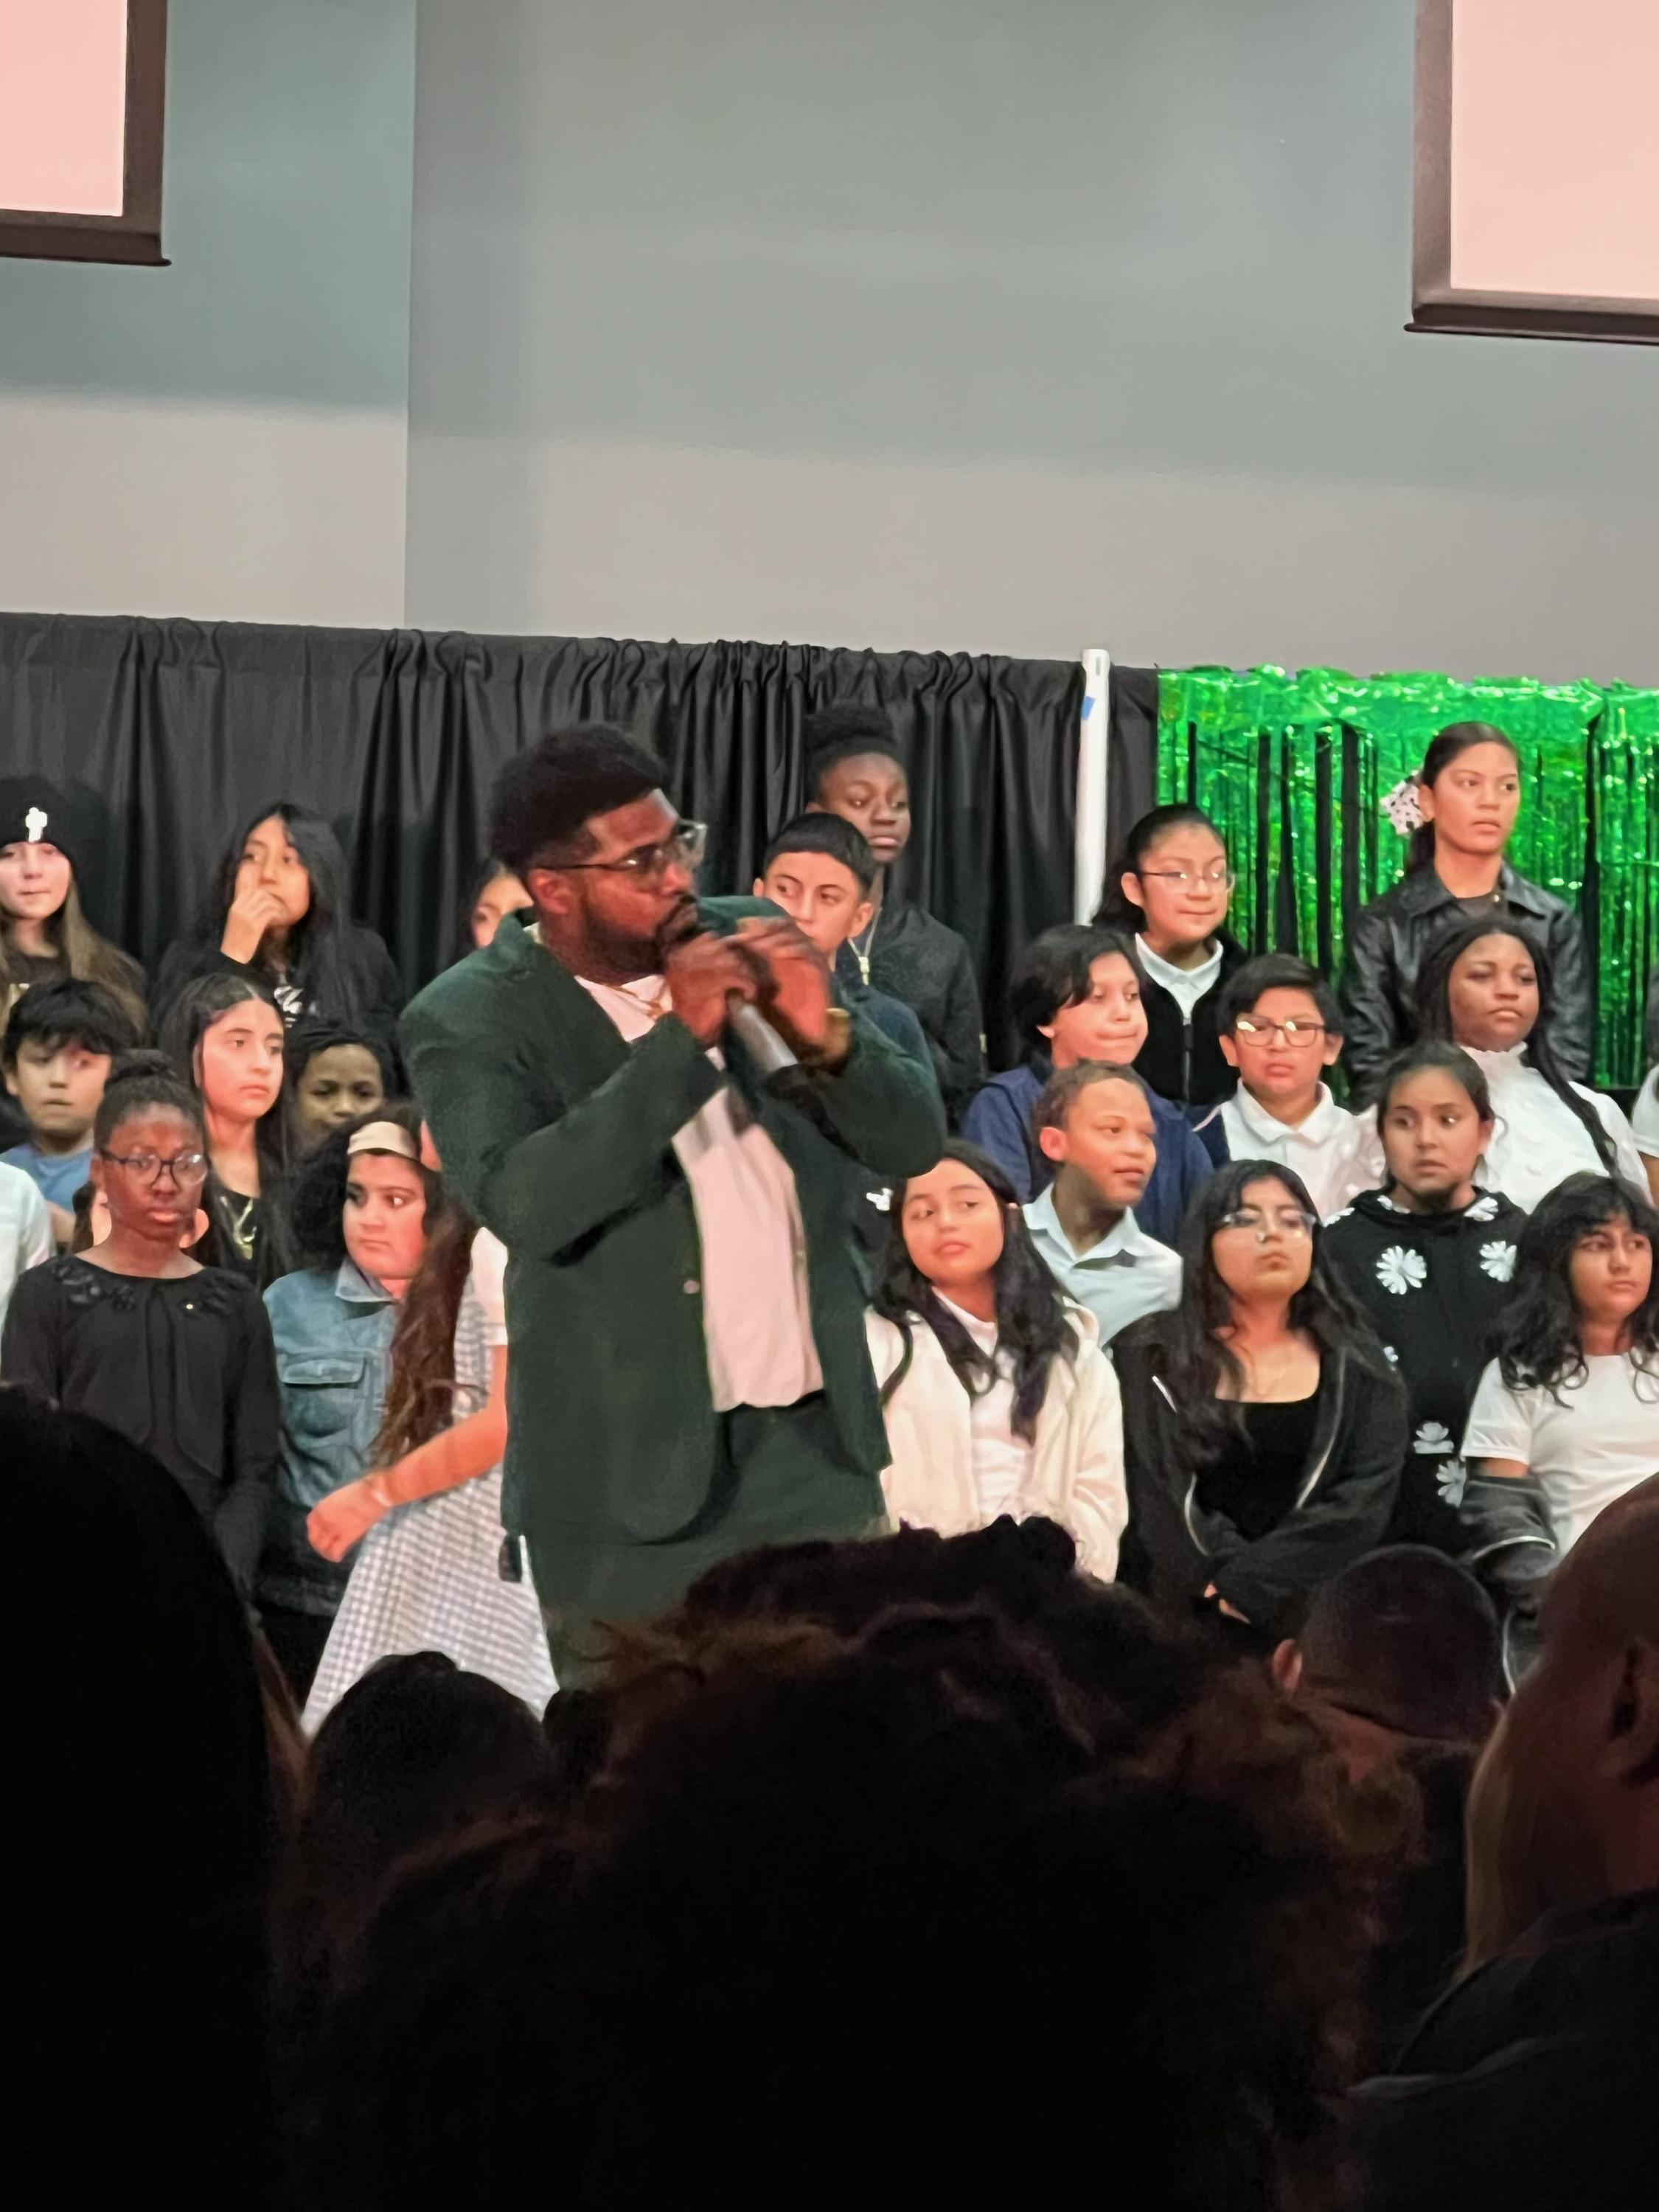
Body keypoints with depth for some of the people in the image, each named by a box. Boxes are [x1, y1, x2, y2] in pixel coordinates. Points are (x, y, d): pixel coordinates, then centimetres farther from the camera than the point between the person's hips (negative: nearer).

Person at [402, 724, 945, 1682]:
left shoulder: (750, 942, 4)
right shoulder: (471, 1020, -8)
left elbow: (915, 1143, 3)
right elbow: (526, 1206, -26)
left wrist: (826, 1036, -16)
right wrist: (678, 1041, -26)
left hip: (817, 1444, 4)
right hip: (630, 1478, -4)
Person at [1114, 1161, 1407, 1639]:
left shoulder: (1357, 1368, 12)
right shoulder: (1148, 1360, 9)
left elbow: (1364, 1503, 0)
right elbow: (1154, 1502, 1)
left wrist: (1245, 1585, -11)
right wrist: (1217, 1593, -12)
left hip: (1316, 1617, 1)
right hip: (1183, 1617, -1)